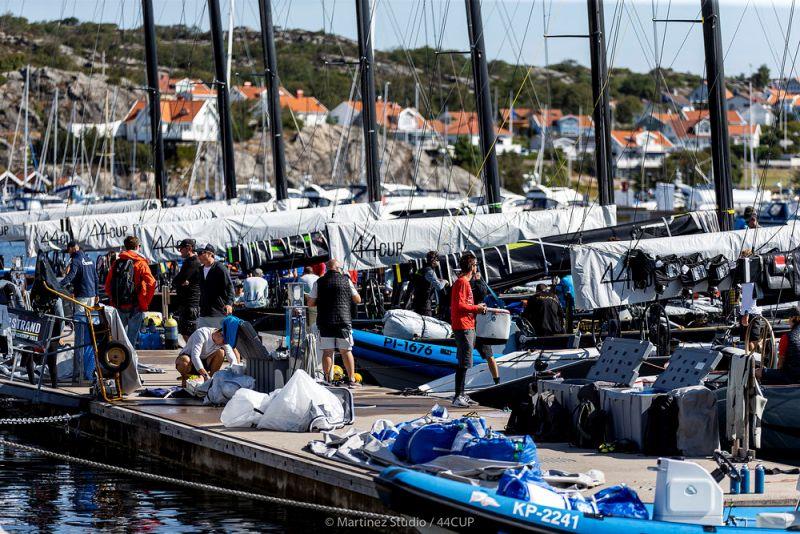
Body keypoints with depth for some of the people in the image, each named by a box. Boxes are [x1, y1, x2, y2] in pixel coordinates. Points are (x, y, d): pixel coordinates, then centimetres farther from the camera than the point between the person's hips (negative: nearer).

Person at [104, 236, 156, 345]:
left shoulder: (116, 263, 7)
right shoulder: (140, 263, -6)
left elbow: (108, 284, 9)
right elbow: (151, 283, -16)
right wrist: (146, 302, -5)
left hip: (119, 306, 4)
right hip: (135, 307, -4)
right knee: (132, 337, 0)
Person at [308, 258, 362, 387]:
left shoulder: (319, 283, 3)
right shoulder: (346, 280, 2)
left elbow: (310, 303, 3)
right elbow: (357, 300, 8)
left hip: (324, 321, 0)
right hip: (343, 320, 0)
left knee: (327, 351, 3)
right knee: (346, 351, 6)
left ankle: (327, 380, 0)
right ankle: (351, 380, 5)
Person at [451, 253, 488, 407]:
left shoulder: (464, 282, 18)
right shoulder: (462, 282, -14)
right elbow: (459, 305, -21)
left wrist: (477, 307, 11)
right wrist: (477, 308, -12)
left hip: (467, 327, 11)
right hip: (464, 327, -11)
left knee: (463, 363, 15)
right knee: (464, 363, -11)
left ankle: (460, 395, 21)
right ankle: (458, 397, -13)